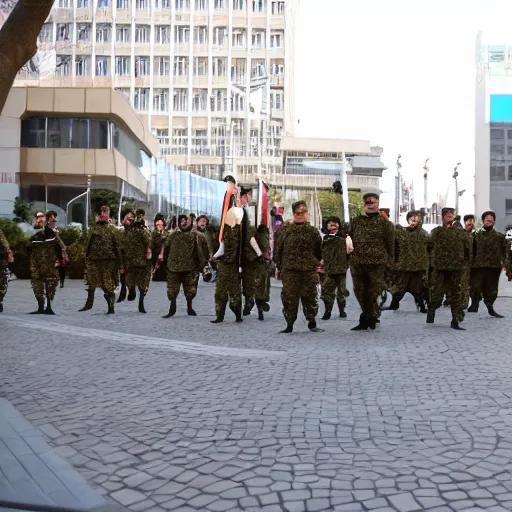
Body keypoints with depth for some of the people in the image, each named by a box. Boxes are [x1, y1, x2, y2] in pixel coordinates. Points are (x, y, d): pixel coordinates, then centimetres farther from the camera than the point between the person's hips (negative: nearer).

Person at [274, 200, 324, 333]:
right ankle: (289, 325, 9)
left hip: (309, 271, 0)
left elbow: (319, 251, 13)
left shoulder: (313, 231, 6)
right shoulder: (286, 231, 5)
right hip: (289, 271, 0)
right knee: (289, 297, 0)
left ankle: (312, 323, 18)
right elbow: (278, 250, 7)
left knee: (310, 297, 5)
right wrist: (280, 266, 4)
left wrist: (315, 264, 9)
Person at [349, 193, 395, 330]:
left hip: (377, 264, -5)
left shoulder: (384, 222, 1)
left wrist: (389, 260, -2)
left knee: (372, 293, -3)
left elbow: (391, 243, 0)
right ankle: (372, 317, 20)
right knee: (360, 292, 8)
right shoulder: (356, 221, 13)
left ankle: (365, 321, 5)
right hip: (357, 263, 5)